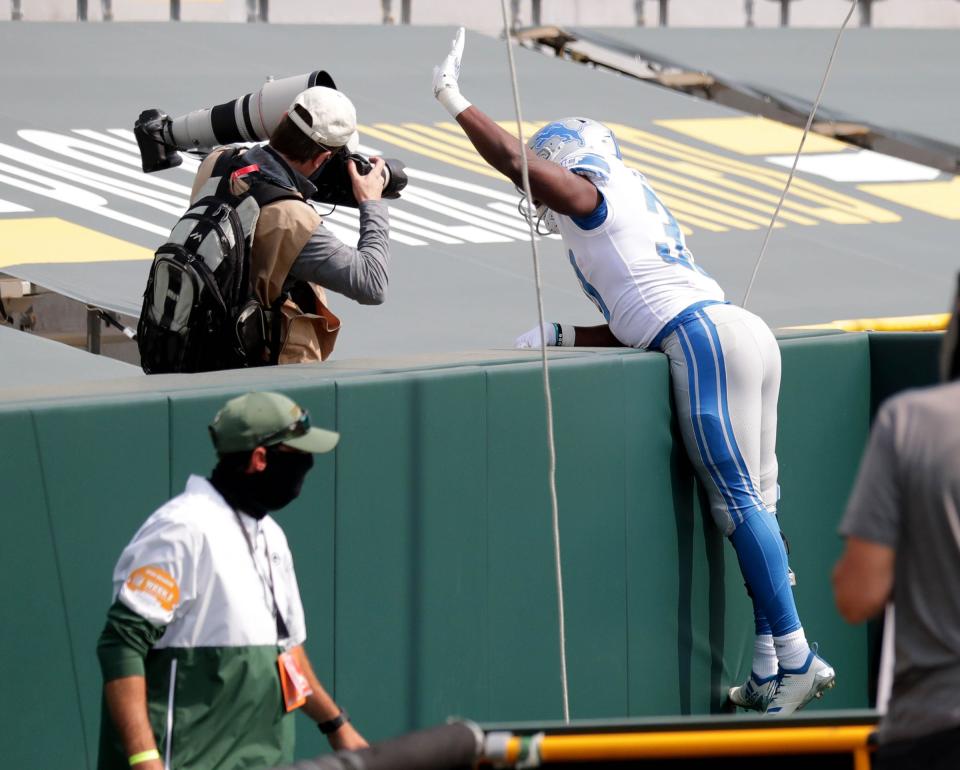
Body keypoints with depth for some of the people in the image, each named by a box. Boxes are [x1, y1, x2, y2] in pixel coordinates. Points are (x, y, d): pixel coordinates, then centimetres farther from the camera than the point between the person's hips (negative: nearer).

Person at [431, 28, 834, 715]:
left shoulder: (595, 196, 5)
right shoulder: (636, 210, 30)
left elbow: (515, 160, -5)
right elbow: (633, 327, 32)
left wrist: (454, 100, 5)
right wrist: (558, 336, 29)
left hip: (707, 338, -10)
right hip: (748, 333, 10)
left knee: (741, 505, -11)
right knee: (753, 507, 7)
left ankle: (797, 656, -14)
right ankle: (771, 672, 6)